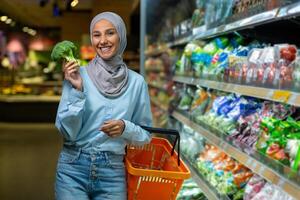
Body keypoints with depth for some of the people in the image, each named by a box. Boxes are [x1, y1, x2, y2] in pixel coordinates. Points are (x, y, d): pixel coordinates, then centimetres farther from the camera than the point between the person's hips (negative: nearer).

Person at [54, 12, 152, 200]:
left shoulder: (136, 82, 0)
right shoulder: (77, 74, -5)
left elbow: (146, 134, 6)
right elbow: (67, 132, -8)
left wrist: (125, 127, -12)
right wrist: (77, 90, -17)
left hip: (113, 172, 2)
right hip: (73, 167, -1)